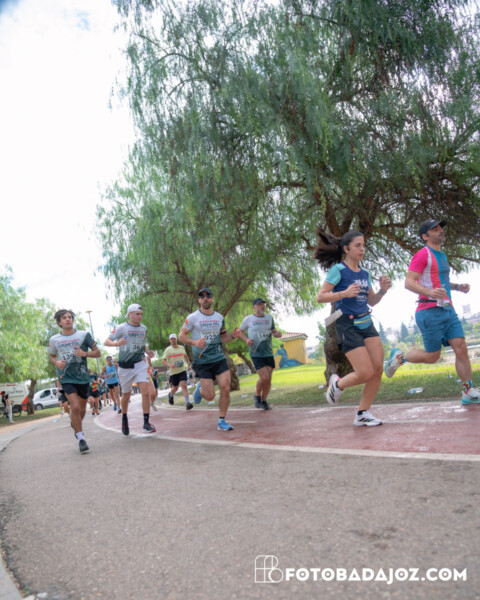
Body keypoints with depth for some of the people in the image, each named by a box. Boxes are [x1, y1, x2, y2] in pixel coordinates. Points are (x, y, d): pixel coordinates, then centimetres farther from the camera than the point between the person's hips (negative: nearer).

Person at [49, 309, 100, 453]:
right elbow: (52, 357, 17)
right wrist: (57, 362, -6)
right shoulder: (54, 340, 1)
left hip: (82, 376, 2)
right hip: (66, 377, -1)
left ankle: (76, 426, 47)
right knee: (75, 406, -17)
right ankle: (81, 439, -3)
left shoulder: (84, 335, -3)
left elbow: (97, 353, 1)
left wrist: (85, 353, -18)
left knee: (82, 408, 14)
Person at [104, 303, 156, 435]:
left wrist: (147, 352, 2)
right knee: (126, 395, 10)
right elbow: (107, 341, -8)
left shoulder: (143, 328, 7)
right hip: (125, 366, -2)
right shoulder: (121, 328, -7)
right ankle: (124, 418, 37)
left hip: (140, 364, 2)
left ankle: (146, 423, -5)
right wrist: (116, 343, -29)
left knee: (146, 392, -13)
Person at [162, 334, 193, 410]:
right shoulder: (168, 350, -5)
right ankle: (171, 394, 47)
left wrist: (188, 364, 22)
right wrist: (169, 365, -28)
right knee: (175, 387, 12)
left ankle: (187, 403, -20)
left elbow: (185, 356, 26)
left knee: (184, 385, -16)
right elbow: (163, 360, -11)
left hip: (182, 370, 1)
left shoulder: (182, 348, 6)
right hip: (173, 372, -1)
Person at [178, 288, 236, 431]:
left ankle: (221, 421, 8)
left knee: (225, 389, -8)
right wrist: (194, 342, -19)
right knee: (210, 396, -4)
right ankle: (200, 390, 33)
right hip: (202, 361, -3)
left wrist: (232, 336, -1)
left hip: (219, 358, 4)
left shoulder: (219, 317, 9)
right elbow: (181, 336, -1)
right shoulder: (193, 317, -4)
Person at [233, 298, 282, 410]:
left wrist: (277, 334, -2)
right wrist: (246, 340, -9)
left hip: (269, 353, 4)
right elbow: (239, 332, 10)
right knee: (264, 377, -15)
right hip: (256, 353, -4)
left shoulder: (269, 318, 11)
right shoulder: (248, 319, 0)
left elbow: (273, 331, 21)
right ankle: (257, 396, 12)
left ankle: (264, 401, 20)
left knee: (269, 379, 2)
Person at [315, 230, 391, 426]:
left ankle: (362, 414, 12)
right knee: (366, 373, -11)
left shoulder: (364, 273, 13)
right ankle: (337, 384, 21)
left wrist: (383, 290, 0)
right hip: (347, 326, -7)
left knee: (378, 369, -1)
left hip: (366, 324, 7)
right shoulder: (338, 270, -7)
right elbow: (320, 297, -11)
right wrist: (344, 293, -24)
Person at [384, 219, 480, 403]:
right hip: (431, 311, -8)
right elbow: (408, 282, -17)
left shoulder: (441, 256, 19)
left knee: (461, 348, -2)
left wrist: (458, 287, 16)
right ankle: (399, 357, 21)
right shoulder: (423, 254, -9)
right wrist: (429, 292, -32)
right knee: (432, 357, -2)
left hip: (447, 309, 8)